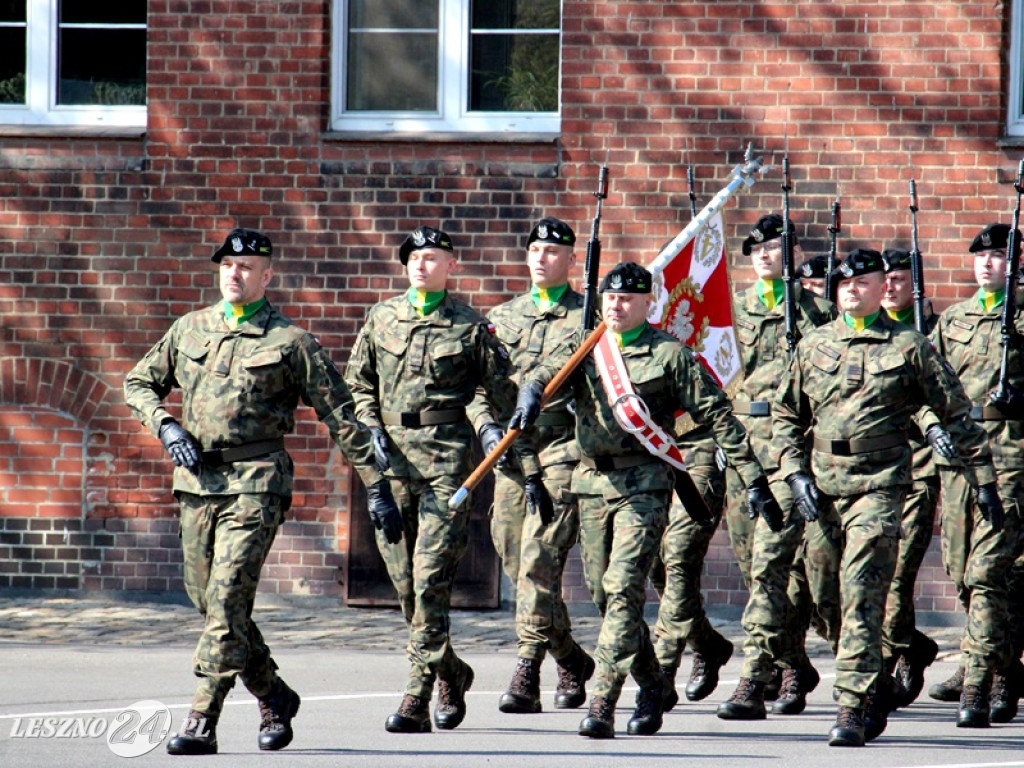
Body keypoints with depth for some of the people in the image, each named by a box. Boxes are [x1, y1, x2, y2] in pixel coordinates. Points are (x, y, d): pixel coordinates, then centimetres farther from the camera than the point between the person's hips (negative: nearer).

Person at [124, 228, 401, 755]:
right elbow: (139, 382, 23)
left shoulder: (290, 342, 1)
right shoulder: (190, 329, 13)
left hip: (255, 480, -5)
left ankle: (202, 722, -16)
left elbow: (341, 417, 2)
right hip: (196, 480, 5)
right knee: (209, 601, 7)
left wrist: (375, 485, -1)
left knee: (228, 598, -14)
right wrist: (166, 427, 4)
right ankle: (274, 697, 25)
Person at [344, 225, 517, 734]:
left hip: (447, 459, -4)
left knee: (430, 577, -12)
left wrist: (487, 425, -12)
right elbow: (358, 383, 18)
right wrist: (371, 429, 3)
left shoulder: (471, 327, 3)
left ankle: (418, 694, -12)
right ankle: (449, 671, 27)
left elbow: (491, 386, 7)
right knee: (403, 580, 7)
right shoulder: (381, 319, 12)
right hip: (391, 457, 4)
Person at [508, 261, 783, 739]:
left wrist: (754, 480, -5)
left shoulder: (669, 354, 0)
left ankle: (602, 704, -18)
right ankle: (653, 688, 28)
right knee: (603, 594, 10)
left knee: (623, 589, -15)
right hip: (592, 483, 5)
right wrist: (531, 395, -31)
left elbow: (716, 416, -2)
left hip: (645, 484, -5)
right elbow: (546, 374, -5)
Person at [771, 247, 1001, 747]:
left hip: (880, 486, -5)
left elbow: (957, 415, 6)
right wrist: (794, 472, 4)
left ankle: (853, 709, -18)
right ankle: (874, 692, 25)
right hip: (823, 488, 5)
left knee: (861, 597, -16)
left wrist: (984, 481, 5)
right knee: (824, 597, 10)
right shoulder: (814, 346, 11)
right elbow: (785, 415, 18)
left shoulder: (908, 347, 2)